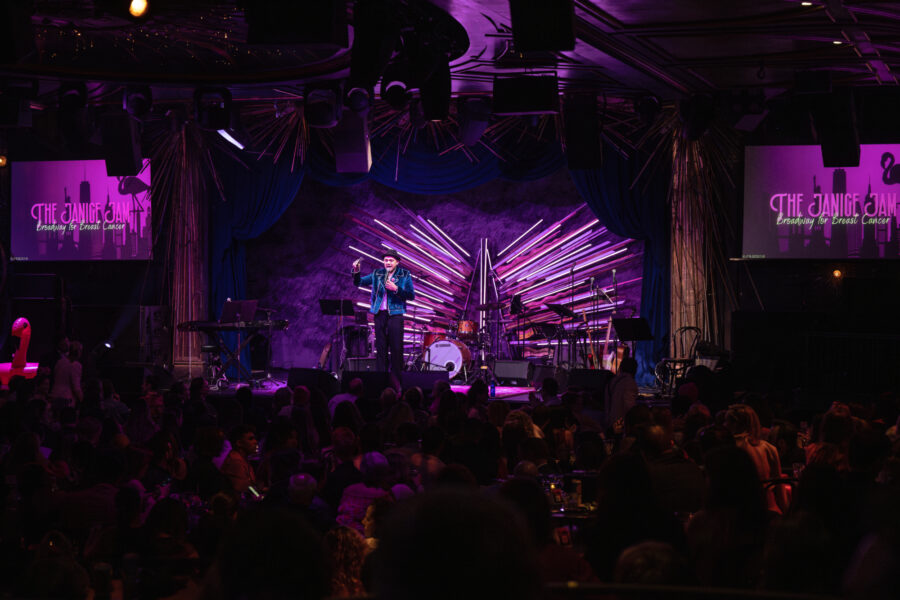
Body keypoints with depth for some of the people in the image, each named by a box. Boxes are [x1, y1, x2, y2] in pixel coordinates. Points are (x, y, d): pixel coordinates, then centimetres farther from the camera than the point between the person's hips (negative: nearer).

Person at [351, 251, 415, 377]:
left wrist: (396, 289, -15)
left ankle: (396, 378, -2)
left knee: (396, 348, -5)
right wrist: (356, 272, -8)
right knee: (380, 348, 4)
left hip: (395, 315, -3)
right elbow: (359, 282, 12)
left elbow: (411, 295, -2)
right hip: (379, 314, 3)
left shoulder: (405, 275, 3)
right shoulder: (377, 274, 12)